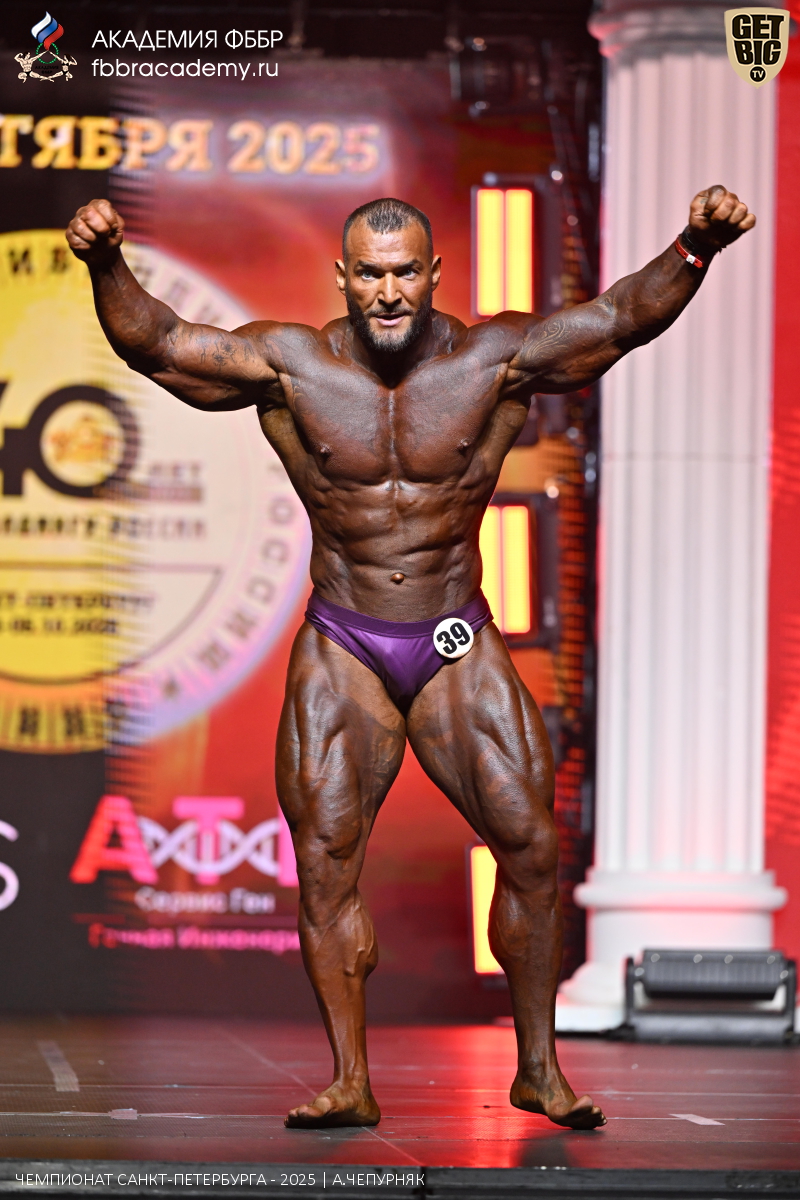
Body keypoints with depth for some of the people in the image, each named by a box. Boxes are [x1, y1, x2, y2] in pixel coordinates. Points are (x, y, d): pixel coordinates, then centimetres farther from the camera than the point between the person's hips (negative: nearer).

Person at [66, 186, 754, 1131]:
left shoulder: (493, 359, -7)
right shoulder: (290, 364, -7)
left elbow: (625, 316, -13)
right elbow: (154, 344, -9)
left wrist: (696, 248, -31)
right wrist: (106, 266, -28)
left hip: (458, 650, 0)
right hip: (341, 649, 0)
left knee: (531, 846, -4)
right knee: (324, 861, -8)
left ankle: (539, 1069, 9)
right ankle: (349, 1081, -2)